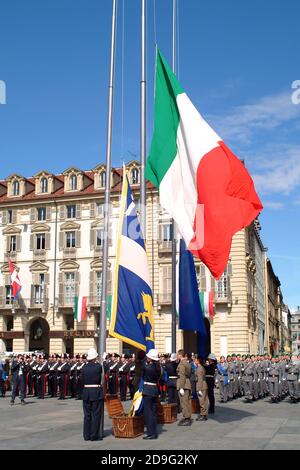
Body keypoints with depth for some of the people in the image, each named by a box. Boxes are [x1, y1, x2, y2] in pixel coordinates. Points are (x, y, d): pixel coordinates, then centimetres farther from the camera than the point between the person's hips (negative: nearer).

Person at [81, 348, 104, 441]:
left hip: (86, 392, 4)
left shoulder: (84, 368, -2)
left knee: (87, 415, 10)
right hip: (96, 392, -3)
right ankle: (94, 435, 5)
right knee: (96, 414, 3)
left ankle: (87, 435, 15)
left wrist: (84, 391, 13)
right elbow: (101, 379, 2)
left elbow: (82, 381, 2)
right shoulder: (99, 366, -10)